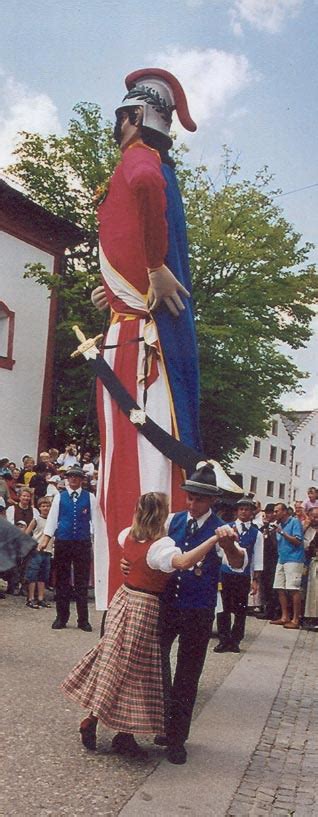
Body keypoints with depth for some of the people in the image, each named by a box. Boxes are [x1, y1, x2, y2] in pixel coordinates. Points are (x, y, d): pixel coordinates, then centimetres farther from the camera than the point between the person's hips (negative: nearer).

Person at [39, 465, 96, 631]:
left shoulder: (89, 497, 4)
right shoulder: (59, 497, 5)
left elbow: (95, 518, 3)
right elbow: (52, 517, 2)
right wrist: (45, 538, -6)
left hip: (83, 542, -1)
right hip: (62, 541, 1)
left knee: (82, 581, 4)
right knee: (62, 580, 8)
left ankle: (83, 620, 14)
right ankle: (61, 618, 20)